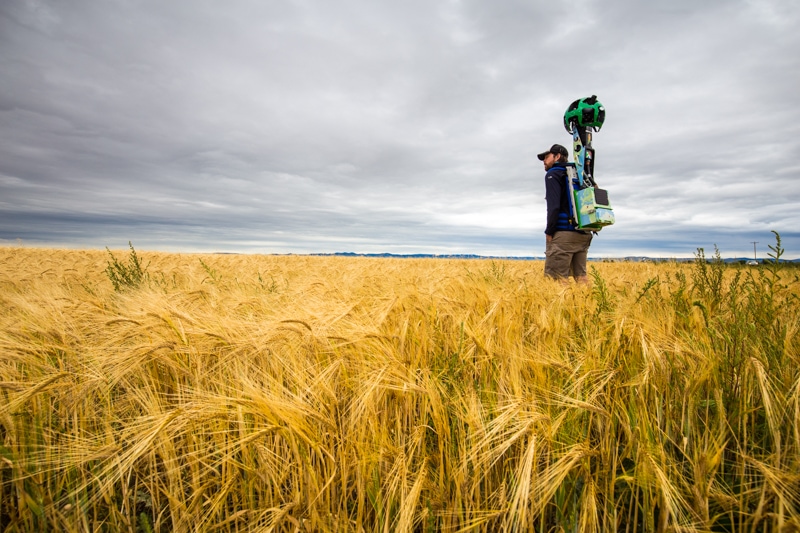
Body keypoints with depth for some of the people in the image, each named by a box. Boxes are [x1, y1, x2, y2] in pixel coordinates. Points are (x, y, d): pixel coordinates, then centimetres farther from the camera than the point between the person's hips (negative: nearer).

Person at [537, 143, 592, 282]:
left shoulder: (553, 174, 1)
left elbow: (554, 206, -12)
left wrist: (549, 231, -7)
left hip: (564, 234, -8)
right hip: (583, 234, 8)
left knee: (554, 279, -10)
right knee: (580, 277, 9)